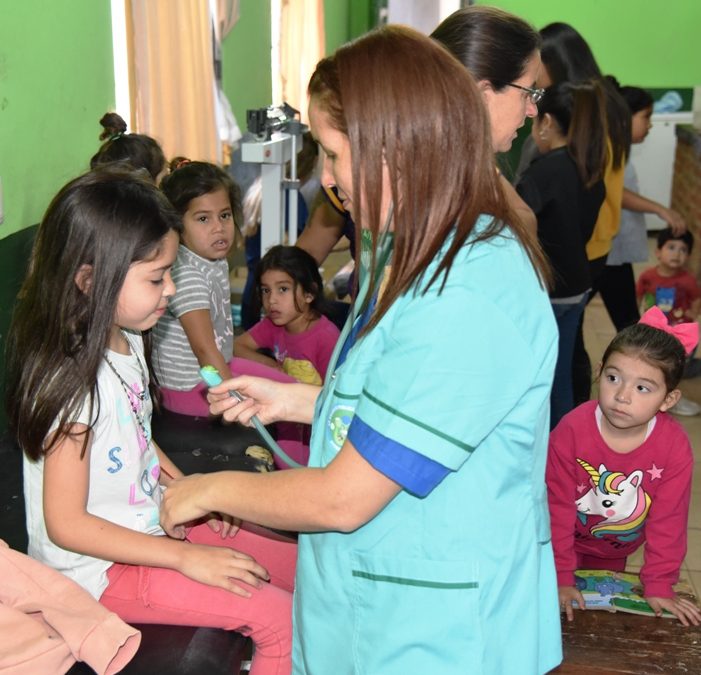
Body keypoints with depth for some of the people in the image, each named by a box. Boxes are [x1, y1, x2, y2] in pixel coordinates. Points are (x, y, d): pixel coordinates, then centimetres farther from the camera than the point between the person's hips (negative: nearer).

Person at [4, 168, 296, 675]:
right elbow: (66, 524, -23)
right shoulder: (72, 381, -27)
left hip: (150, 524, 9)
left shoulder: (126, 340, 1)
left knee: (299, 567, 7)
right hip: (101, 567, -9)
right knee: (280, 617, -14)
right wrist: (186, 557, -22)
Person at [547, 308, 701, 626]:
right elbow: (557, 505, -22)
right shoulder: (572, 430, -31)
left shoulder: (675, 447, -26)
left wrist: (658, 586, -11)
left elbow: (668, 519, -15)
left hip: (614, 551, 2)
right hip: (568, 540, -2)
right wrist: (561, 578, -18)